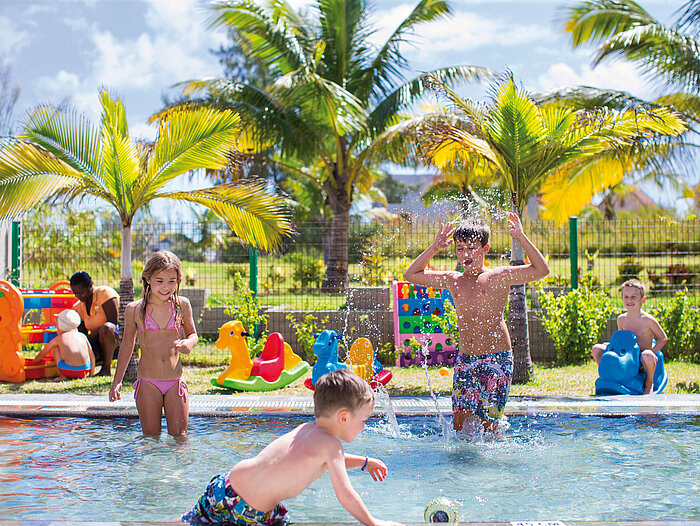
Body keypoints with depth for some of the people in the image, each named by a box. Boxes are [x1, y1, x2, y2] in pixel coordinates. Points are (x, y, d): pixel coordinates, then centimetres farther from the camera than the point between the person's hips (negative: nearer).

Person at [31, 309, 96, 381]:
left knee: (56, 349, 21)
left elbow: (42, 353, 28)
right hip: (85, 369, 3)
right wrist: (91, 374, 30)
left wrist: (34, 361, 47)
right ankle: (81, 376, 18)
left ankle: (62, 376, 12)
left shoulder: (58, 338, 15)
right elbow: (92, 356, 21)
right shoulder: (82, 336, 19)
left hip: (69, 370, -3)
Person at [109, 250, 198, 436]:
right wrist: (117, 381, 11)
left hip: (175, 382, 1)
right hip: (147, 383, -1)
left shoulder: (182, 305, 1)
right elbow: (127, 345, 11)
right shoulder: (135, 310, -2)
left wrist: (189, 343, -9)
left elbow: (192, 333, 16)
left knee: (179, 436, 0)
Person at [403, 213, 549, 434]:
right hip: (464, 360, 4)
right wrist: (434, 247, 9)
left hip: (496, 359, -4)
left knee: (489, 423, -2)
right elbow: (411, 274, 16)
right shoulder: (452, 280, 10)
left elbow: (541, 270, -12)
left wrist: (521, 238, -16)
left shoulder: (498, 277, -2)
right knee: (460, 420, -3)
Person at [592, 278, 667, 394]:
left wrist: (650, 353, -14)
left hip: (641, 361, -4)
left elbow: (663, 338, -3)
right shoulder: (621, 319, 3)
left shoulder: (648, 320, -12)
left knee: (648, 356, -41)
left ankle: (649, 382, -9)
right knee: (596, 349, -7)